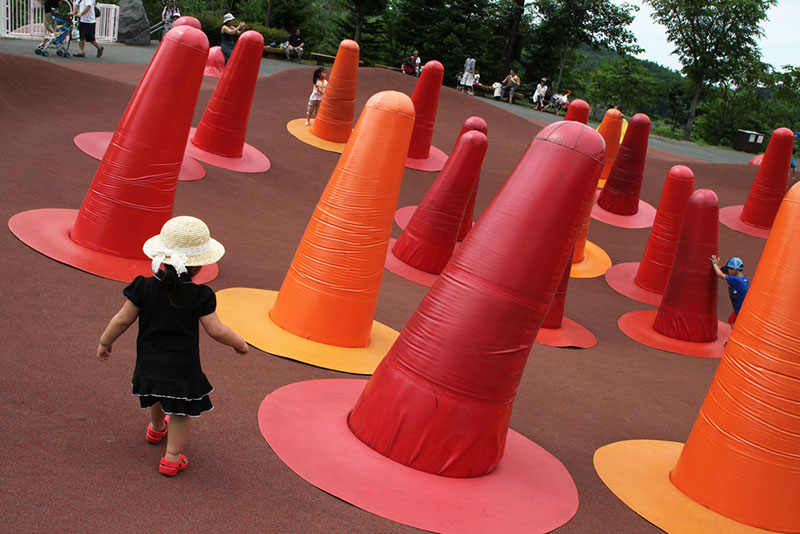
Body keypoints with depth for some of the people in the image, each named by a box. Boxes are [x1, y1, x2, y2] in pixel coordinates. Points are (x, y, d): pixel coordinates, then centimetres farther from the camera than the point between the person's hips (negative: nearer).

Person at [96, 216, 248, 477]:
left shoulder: (144, 287, -12)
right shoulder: (199, 296, -20)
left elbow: (122, 319, -5)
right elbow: (217, 331, -16)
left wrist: (105, 342, 12)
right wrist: (239, 343, 2)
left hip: (149, 364, 4)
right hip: (182, 369, -4)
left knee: (156, 399, 32)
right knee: (181, 412, 15)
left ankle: (156, 429, 58)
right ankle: (172, 458, 19)